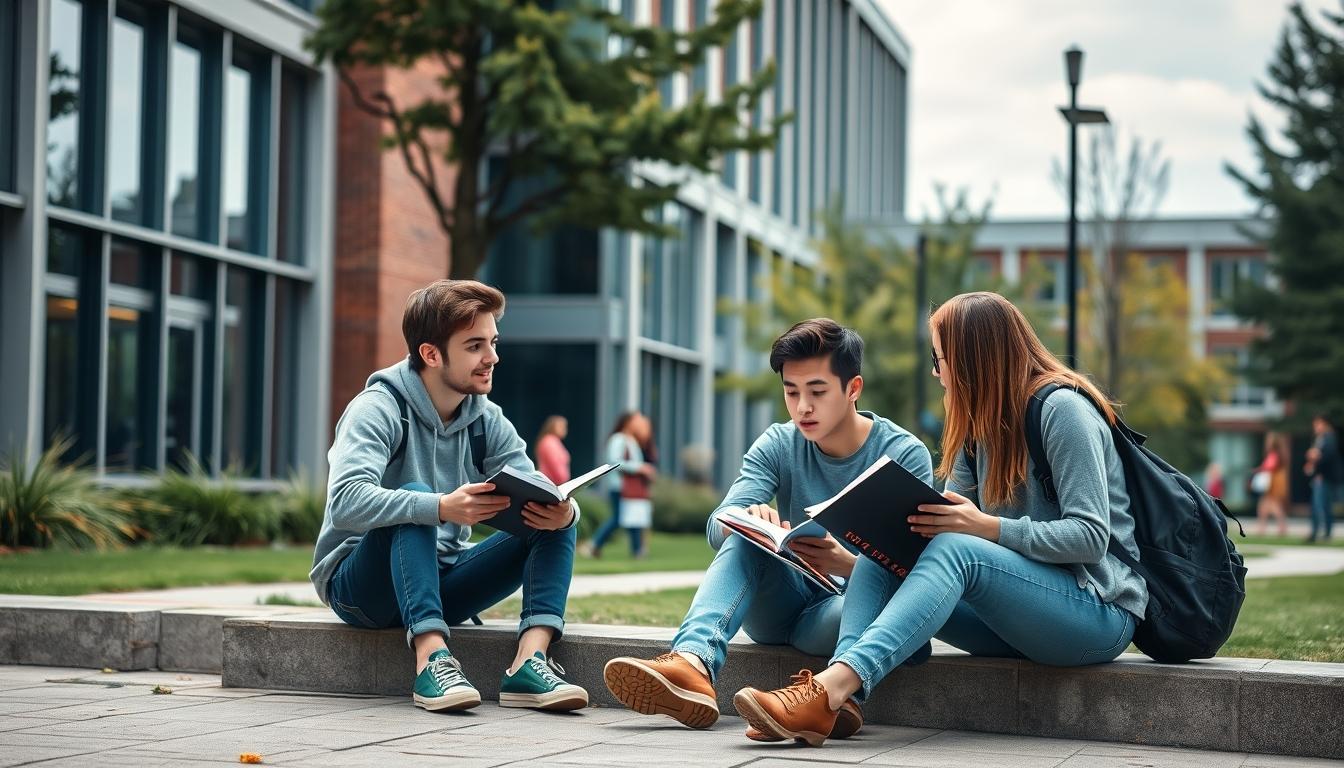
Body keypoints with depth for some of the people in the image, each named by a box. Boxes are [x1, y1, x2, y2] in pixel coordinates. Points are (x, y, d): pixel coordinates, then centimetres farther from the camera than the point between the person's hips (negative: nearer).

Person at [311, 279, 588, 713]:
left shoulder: (486, 421, 2)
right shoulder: (379, 409, -16)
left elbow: (533, 496, -7)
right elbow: (346, 501, -34)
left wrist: (562, 512, -32)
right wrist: (442, 507, -48)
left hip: (440, 584, 6)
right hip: (359, 586, -6)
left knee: (554, 518, -11)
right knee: (414, 500, -33)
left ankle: (530, 662, -31)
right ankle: (431, 660, -44)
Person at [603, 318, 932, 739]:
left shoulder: (904, 454, -7)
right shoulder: (778, 445, 2)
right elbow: (718, 525, -11)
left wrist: (848, 565, -40)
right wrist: (748, 520, -37)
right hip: (782, 606, 2)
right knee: (745, 537, -28)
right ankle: (692, 662, -50)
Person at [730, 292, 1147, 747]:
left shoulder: (1062, 408, -11)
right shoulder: (981, 422, 16)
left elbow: (1091, 536, -19)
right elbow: (950, 513, 6)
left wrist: (987, 527, -27)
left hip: (1101, 611, -8)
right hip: (1019, 617, 8)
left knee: (954, 549, -32)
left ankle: (832, 689, -49)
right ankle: (831, 695, -35)